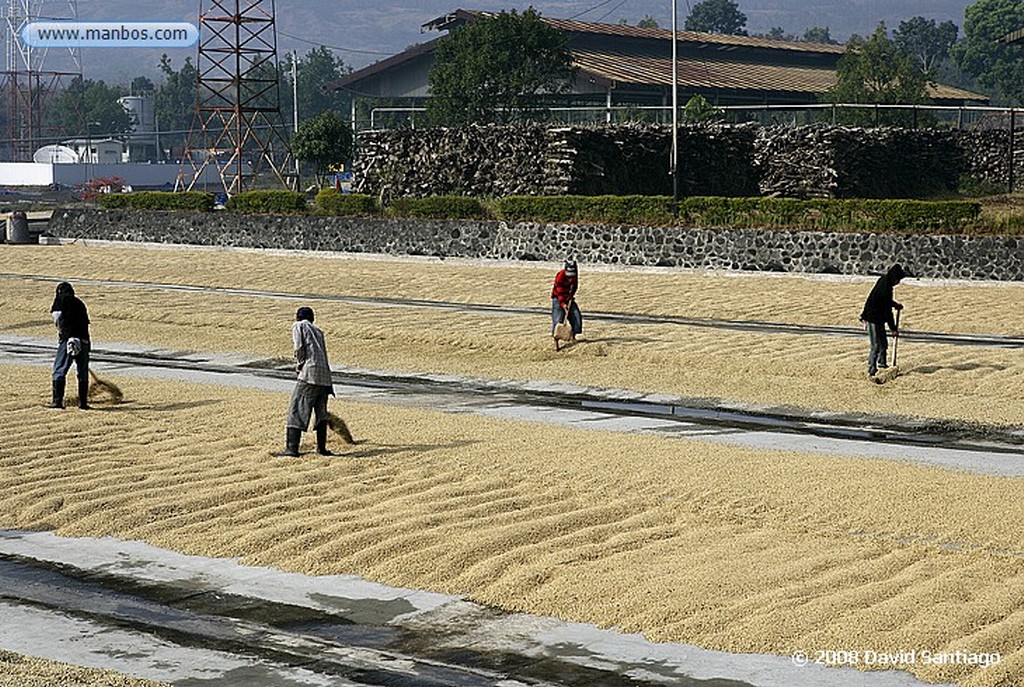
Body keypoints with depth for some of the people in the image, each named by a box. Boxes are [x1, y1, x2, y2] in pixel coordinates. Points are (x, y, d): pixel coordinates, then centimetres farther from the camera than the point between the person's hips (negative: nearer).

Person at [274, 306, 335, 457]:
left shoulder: (298, 326, 9)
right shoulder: (317, 331, 26)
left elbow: (299, 347, -7)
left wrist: (299, 364, 11)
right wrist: (329, 385, 28)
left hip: (310, 373, -6)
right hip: (325, 376, 6)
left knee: (296, 411, -5)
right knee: (321, 412, 17)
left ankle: (292, 448, -11)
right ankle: (321, 448, 22)